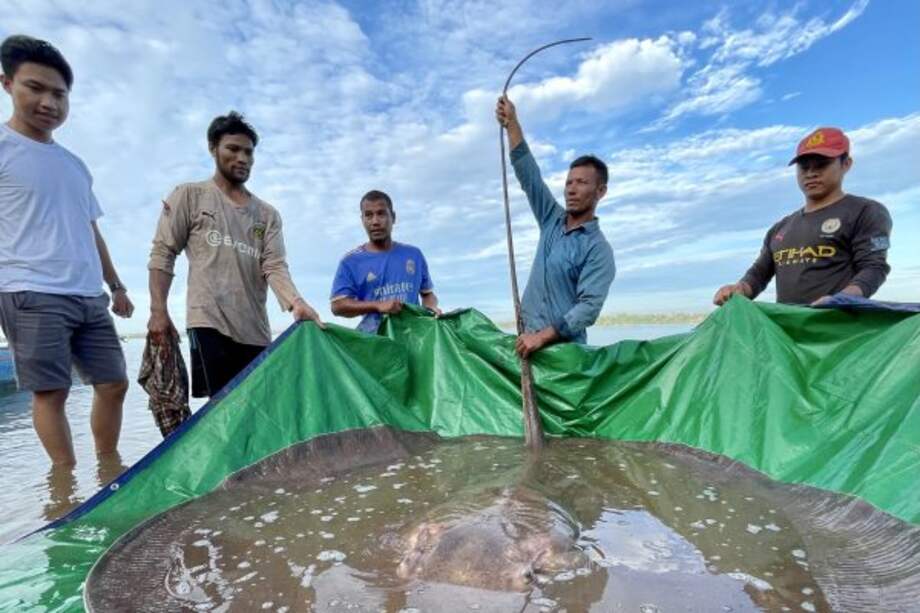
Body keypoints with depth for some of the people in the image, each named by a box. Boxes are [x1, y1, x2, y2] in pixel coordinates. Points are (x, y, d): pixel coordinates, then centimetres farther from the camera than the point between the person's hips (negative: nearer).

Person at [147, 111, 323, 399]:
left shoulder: (267, 214, 15)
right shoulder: (189, 196, 9)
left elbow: (275, 266, 2)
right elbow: (162, 253, 5)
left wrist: (296, 302, -18)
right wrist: (158, 311, -6)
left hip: (255, 330, 4)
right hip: (210, 323, -3)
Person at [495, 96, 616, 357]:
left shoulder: (598, 249, -10)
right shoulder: (552, 220, 8)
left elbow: (589, 306, -18)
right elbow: (528, 173, 5)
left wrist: (542, 336, -25)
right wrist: (512, 124, -1)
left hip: (564, 347, -5)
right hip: (529, 339, 5)